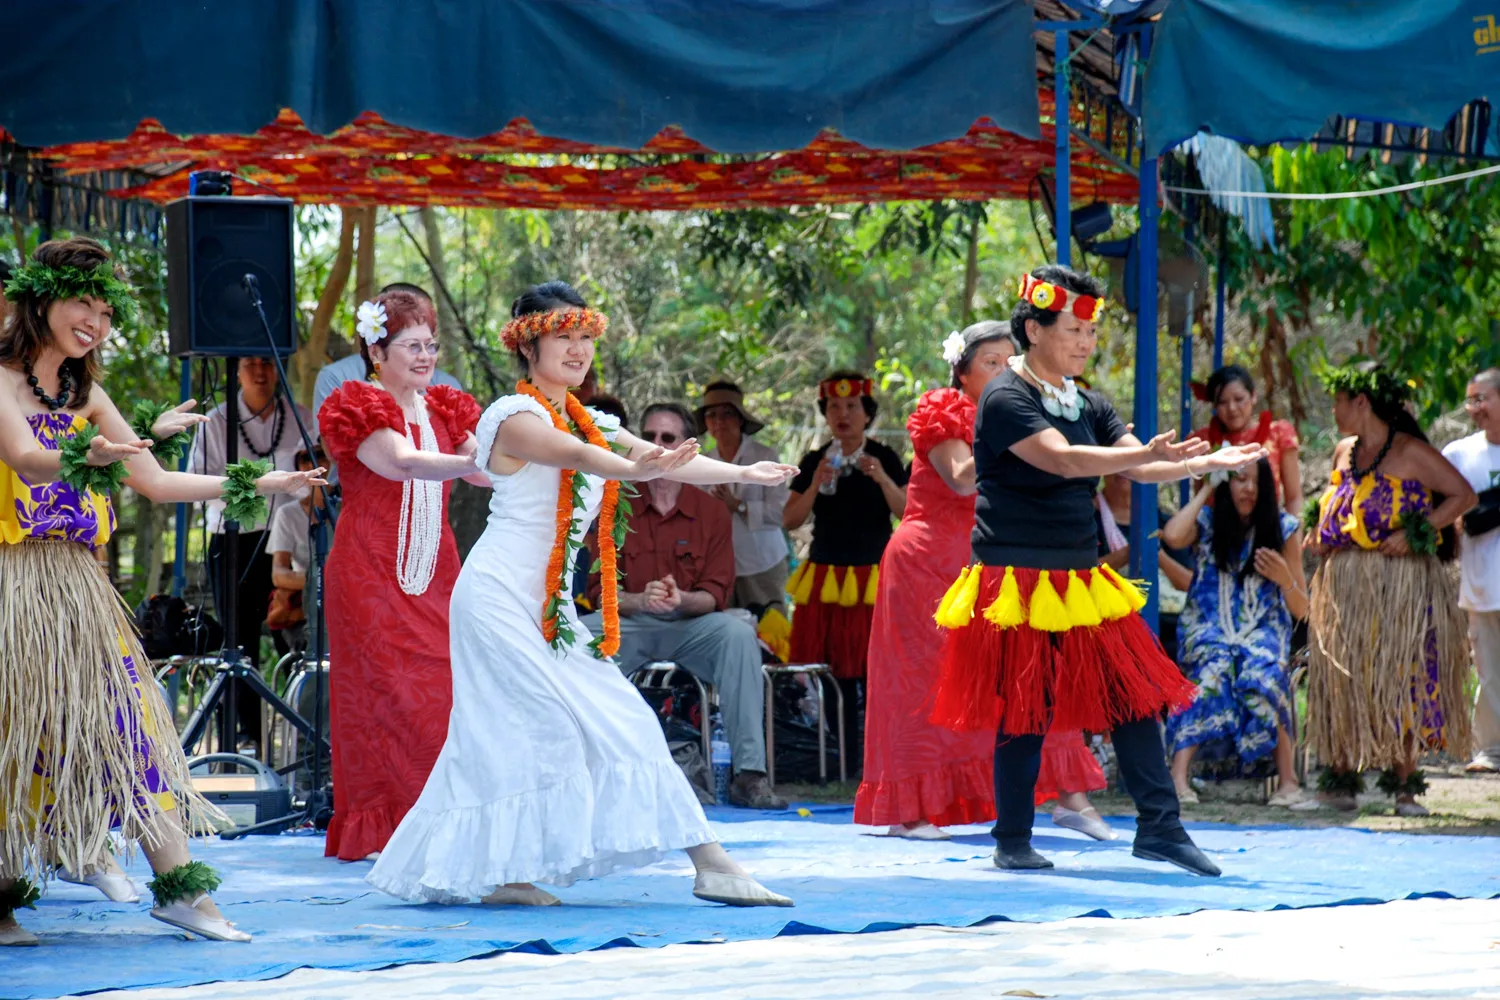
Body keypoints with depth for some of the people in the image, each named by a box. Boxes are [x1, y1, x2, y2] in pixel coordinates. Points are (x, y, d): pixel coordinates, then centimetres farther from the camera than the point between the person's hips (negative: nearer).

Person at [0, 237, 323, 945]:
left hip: (79, 589, 6)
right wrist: (85, 457, -43)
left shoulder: (85, 395, 16)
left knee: (128, 727, -1)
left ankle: (179, 888, -4)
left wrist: (257, 485, 18)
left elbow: (156, 483, 18)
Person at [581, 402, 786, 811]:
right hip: (628, 624, 0)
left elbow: (716, 594, -2)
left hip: (692, 624, 0)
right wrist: (641, 600, -25)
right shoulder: (618, 509, 3)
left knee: (739, 633, -32)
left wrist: (681, 599, -26)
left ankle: (748, 776, -32)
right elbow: (602, 591, -2)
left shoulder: (711, 512, 3)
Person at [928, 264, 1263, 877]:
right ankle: (1013, 843, 8)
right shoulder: (1006, 399, -11)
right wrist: (1149, 454, -37)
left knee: (1135, 693, 1)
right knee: (1024, 711, -3)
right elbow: (1063, 459, -26)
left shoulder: (1087, 405, 13)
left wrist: (1209, 462, -10)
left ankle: (1160, 827, 3)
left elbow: (1138, 470, 7)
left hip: (1082, 581, 7)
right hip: (1018, 581, -7)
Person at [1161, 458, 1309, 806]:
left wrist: (1285, 579, -15)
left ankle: (1288, 780, -29)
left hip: (1263, 631, 1)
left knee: (1263, 678, -34)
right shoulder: (1208, 522, 7)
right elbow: (1172, 536, -19)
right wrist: (1205, 492, -3)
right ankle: (1178, 777, -43)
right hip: (1210, 629, 0)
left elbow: (1300, 610, 8)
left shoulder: (1284, 529, 7)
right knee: (1210, 674, -35)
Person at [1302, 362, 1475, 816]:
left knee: (1400, 681, -5)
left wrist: (1414, 535, -16)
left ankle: (1404, 786, 0)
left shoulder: (1409, 452, -7)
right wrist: (1322, 537, 10)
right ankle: (1340, 782, 8)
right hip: (1344, 584, 6)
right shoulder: (1344, 452, 14)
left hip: (1400, 582, -6)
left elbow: (1463, 494, -8)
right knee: (1339, 680, 3)